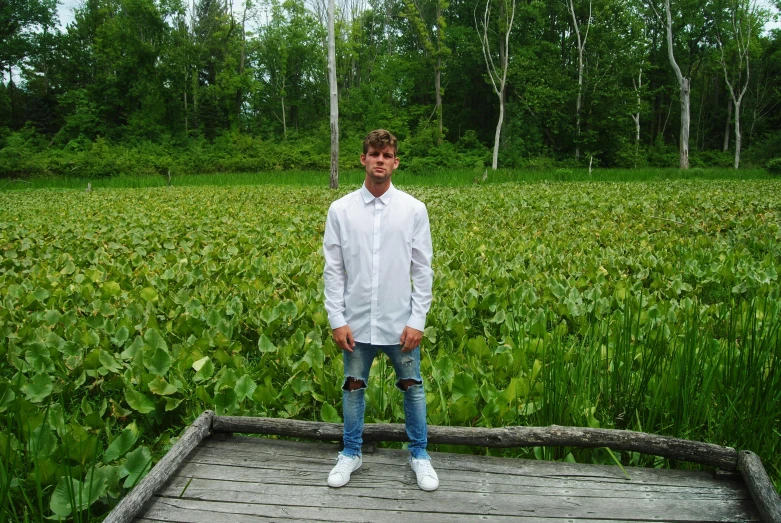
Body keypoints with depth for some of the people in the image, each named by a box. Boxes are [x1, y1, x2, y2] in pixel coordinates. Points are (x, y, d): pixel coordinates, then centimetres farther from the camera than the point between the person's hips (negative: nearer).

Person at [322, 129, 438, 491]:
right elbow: (333, 270, -1)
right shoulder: (340, 210, -4)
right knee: (353, 388, 14)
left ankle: (419, 454, 32)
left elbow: (423, 270, -2)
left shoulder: (414, 210, -5)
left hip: (400, 322, 0)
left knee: (412, 388, 12)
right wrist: (337, 320, -5)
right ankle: (351, 453, 34)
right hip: (357, 322, 1)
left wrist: (417, 321, -6)